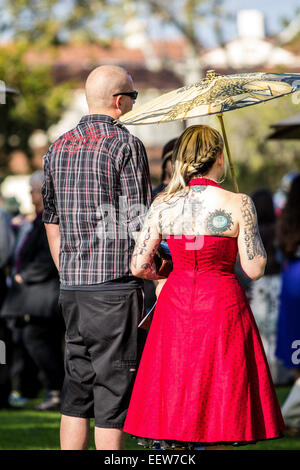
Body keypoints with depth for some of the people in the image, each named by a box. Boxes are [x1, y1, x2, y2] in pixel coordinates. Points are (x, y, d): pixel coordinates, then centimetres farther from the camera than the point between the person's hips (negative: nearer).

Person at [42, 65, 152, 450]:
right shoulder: (125, 145, -9)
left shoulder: (58, 148, 12)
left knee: (77, 390, 11)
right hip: (115, 288, -7)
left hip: (71, 289, 7)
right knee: (113, 387, -3)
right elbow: (139, 225, -12)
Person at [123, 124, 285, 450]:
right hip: (222, 304, -3)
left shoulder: (163, 205, 0)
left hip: (175, 301, 3)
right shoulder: (238, 204, -10)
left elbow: (138, 266, 1)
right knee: (219, 389, 5)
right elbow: (254, 269, -9)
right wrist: (256, 239, 10)